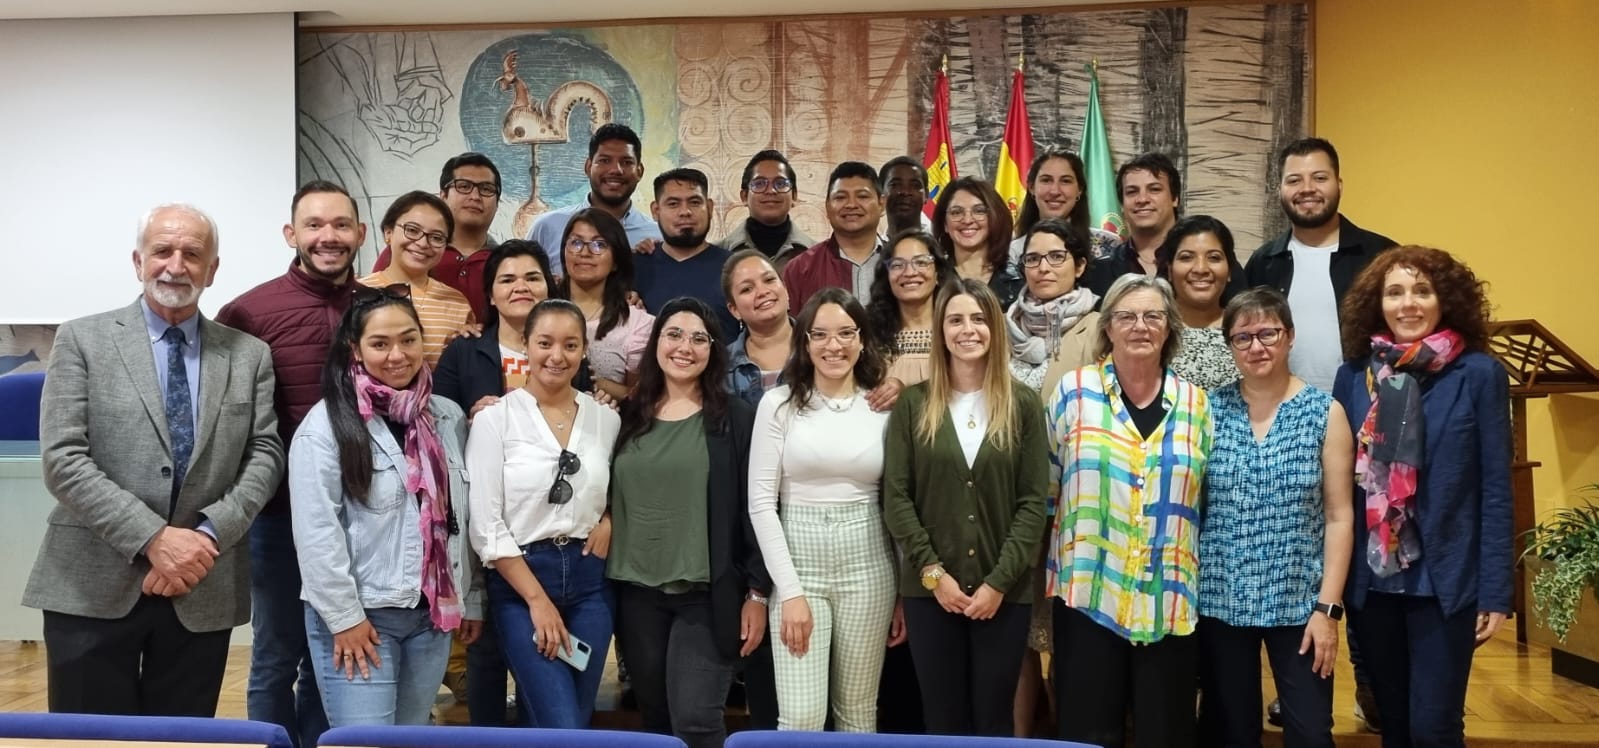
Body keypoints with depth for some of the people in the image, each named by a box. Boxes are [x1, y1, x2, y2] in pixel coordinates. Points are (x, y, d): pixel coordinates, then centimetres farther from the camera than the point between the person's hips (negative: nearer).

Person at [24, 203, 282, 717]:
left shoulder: (249, 355, 8)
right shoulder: (82, 340, 1)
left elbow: (266, 455, 3)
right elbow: (61, 459, -7)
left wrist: (210, 534, -13)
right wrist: (153, 539, -16)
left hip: (204, 593, 2)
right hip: (93, 588, -2)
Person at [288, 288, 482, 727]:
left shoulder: (449, 418, 8)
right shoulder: (327, 423, -9)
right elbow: (316, 531, -13)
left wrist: (471, 599, 11)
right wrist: (344, 616, -15)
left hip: (432, 613, 5)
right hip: (359, 615, -5)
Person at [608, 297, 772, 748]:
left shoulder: (735, 418, -3)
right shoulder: (629, 416, 8)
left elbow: (753, 507, -5)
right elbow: (610, 501, 12)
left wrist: (758, 591, -8)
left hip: (708, 593, -4)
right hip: (637, 592, 4)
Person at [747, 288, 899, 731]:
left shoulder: (884, 406, 4)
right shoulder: (779, 403, -2)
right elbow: (761, 502, -5)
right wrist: (790, 590, -11)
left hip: (868, 565, 2)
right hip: (799, 561, -1)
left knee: (858, 712, 10)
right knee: (800, 717, -5)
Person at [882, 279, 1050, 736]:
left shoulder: (1023, 405, 2)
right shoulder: (913, 404, 2)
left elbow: (1034, 501, -2)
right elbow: (895, 497, -1)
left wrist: (999, 581, -9)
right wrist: (933, 572, -10)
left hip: (1004, 592, 0)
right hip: (930, 589, 0)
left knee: (994, 720, 8)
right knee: (943, 720, 8)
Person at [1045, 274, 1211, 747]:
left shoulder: (1194, 403, 6)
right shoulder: (1074, 391, -1)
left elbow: (1207, 499, 13)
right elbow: (1044, 488, 4)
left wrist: (1201, 575, 10)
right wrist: (1047, 567, 4)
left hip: (1170, 598, 2)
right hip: (1089, 592, -2)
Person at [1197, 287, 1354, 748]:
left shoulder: (1325, 413, -1)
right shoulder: (1209, 409, 2)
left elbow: (1339, 516, -2)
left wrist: (1327, 607, -7)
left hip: (1299, 602, -1)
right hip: (1220, 602, 1)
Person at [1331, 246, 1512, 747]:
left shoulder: (1480, 374, -5)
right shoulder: (1355, 374, 2)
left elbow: (1495, 488, -5)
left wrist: (1495, 591, -8)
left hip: (1445, 578, -3)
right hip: (1370, 579, 3)